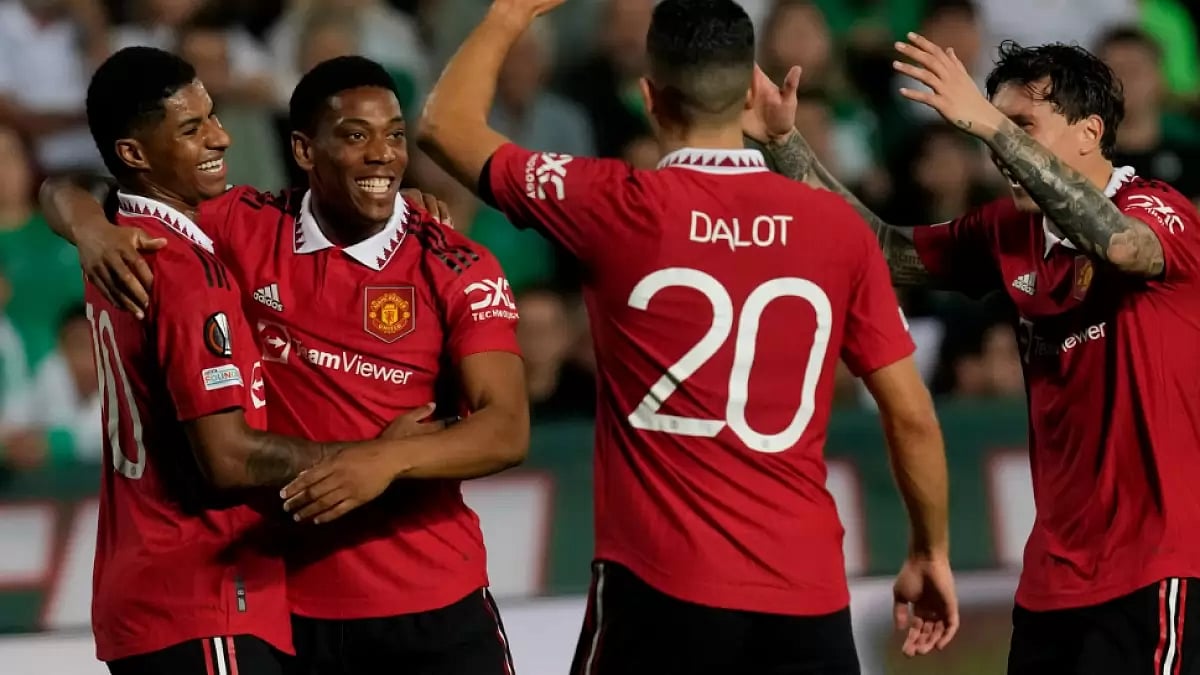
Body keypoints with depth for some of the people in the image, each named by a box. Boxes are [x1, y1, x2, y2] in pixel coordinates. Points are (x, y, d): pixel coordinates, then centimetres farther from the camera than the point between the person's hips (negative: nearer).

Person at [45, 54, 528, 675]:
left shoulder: (459, 271, -6)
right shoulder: (248, 232, -1)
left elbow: (508, 431, -14)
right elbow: (68, 194, 8)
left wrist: (391, 459, -32)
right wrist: (92, 227, -16)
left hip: (434, 608, -1)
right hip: (288, 602, 1)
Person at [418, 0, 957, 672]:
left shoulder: (616, 209, -5)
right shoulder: (839, 226, 0)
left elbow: (446, 126, 9)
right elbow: (911, 414, 5)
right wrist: (932, 553, 19)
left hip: (661, 589, -2)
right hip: (807, 594, 2)